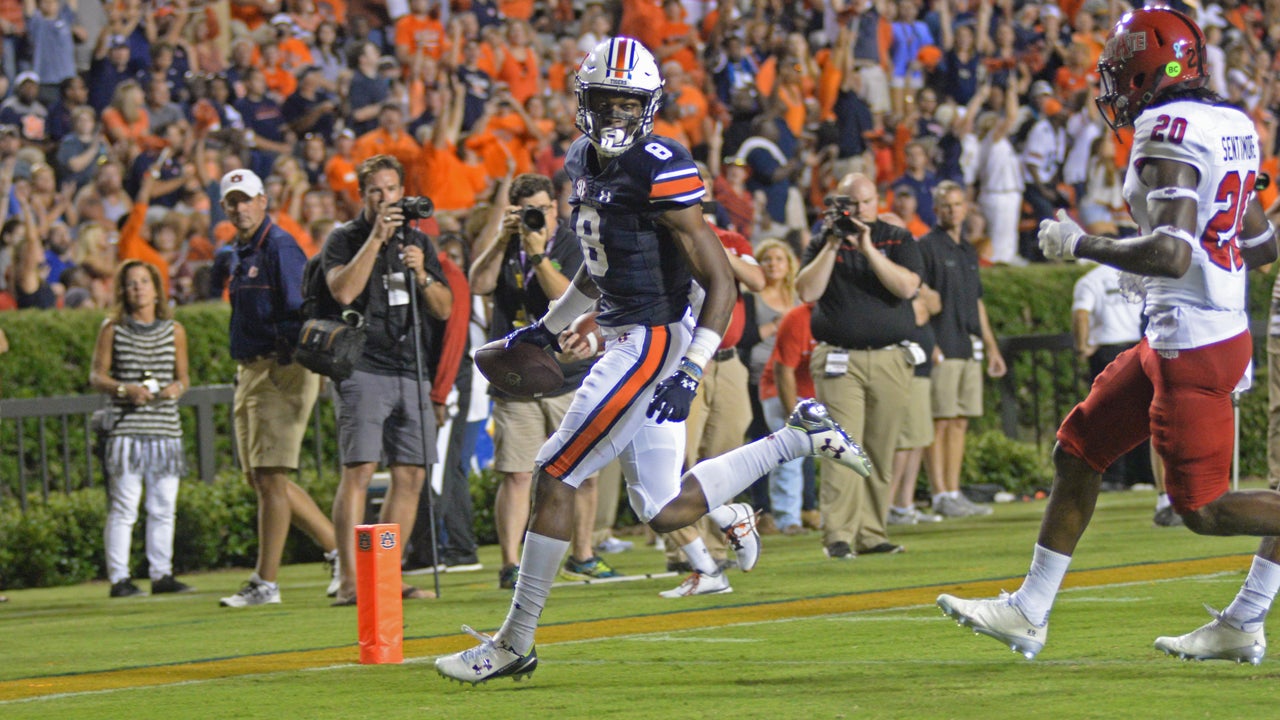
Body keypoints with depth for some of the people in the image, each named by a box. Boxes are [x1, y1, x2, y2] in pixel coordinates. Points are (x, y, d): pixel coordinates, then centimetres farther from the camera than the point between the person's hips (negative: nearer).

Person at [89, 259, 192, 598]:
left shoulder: (174, 331, 10)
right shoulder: (113, 329, 3)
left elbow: (183, 376, 15)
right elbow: (97, 375, 3)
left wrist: (177, 387, -8)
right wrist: (124, 389, -14)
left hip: (165, 428, 3)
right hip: (126, 429, -3)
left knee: (163, 507, 6)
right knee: (123, 507, -5)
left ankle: (161, 573, 14)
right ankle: (119, 577, -2)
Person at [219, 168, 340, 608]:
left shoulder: (279, 247, -11)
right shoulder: (241, 254, 17)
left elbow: (300, 314, -19)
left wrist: (309, 361, -26)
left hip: (281, 372, -10)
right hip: (251, 372, 10)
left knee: (270, 477, -9)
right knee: (259, 478, 13)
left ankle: (266, 583, -7)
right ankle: (338, 550, 22)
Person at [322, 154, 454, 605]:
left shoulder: (419, 242, 17)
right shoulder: (344, 239, 2)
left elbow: (444, 310, 13)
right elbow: (343, 291, -17)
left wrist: (421, 274, -5)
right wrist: (376, 238, -16)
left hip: (412, 371, 6)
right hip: (364, 369, -6)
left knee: (411, 475, 3)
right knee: (358, 470, -14)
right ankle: (349, 581, -17)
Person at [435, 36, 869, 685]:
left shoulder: (659, 171, -16)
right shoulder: (583, 165, 11)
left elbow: (720, 282, -16)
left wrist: (691, 371, -23)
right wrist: (548, 327, 27)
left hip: (653, 341, -9)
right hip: (626, 343, 9)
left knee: (554, 478, -7)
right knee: (663, 512, 9)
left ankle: (514, 644, 0)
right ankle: (801, 438, 25)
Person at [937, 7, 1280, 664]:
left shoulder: (1169, 134, -18)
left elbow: (1172, 254, -26)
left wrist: (1081, 245, -15)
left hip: (1191, 346, -10)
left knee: (1203, 507, -3)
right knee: (1077, 452, 14)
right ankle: (1028, 613, 20)